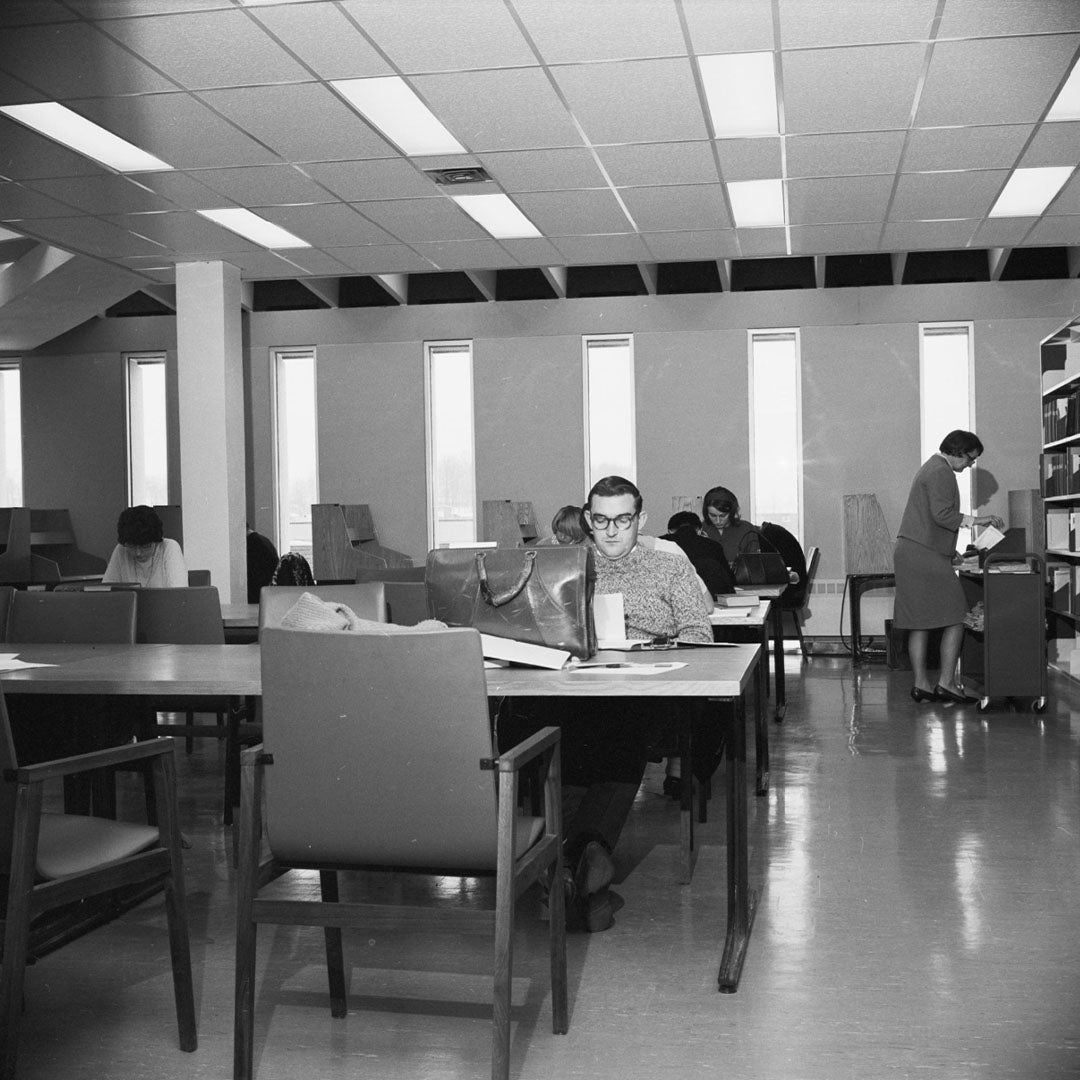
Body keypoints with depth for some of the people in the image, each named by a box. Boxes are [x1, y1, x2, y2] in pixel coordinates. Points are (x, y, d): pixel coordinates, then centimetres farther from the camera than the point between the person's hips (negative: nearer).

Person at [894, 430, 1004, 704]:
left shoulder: (930, 467, 22)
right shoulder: (941, 472, -11)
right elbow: (942, 514, -21)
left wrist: (951, 552, 24)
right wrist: (975, 520, -13)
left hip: (909, 553, 11)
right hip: (926, 555, -11)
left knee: (919, 622, 8)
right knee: (955, 618, -6)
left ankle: (921, 684, 10)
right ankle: (946, 683, -6)